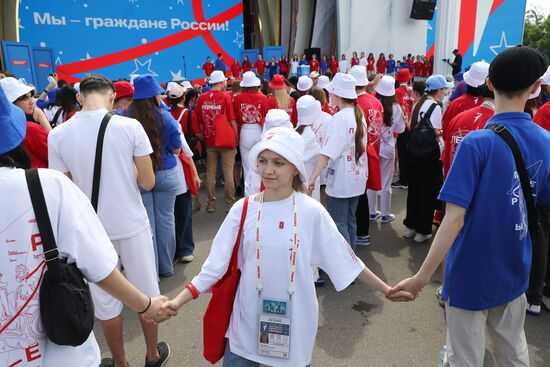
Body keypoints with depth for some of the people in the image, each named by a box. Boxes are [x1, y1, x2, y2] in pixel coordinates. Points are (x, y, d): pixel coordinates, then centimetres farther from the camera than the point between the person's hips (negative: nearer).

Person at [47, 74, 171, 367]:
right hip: (132, 224, -1)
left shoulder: (57, 135, -8)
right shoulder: (130, 127, -12)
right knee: (146, 293, 17)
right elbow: (147, 182, -9)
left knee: (105, 299, 16)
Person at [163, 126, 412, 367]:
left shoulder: (311, 212, -11)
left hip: (295, 322, -1)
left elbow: (344, 260, -2)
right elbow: (216, 264, -5)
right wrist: (178, 301, -12)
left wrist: (387, 290, 2)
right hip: (248, 321, 1)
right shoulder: (243, 210, -7)